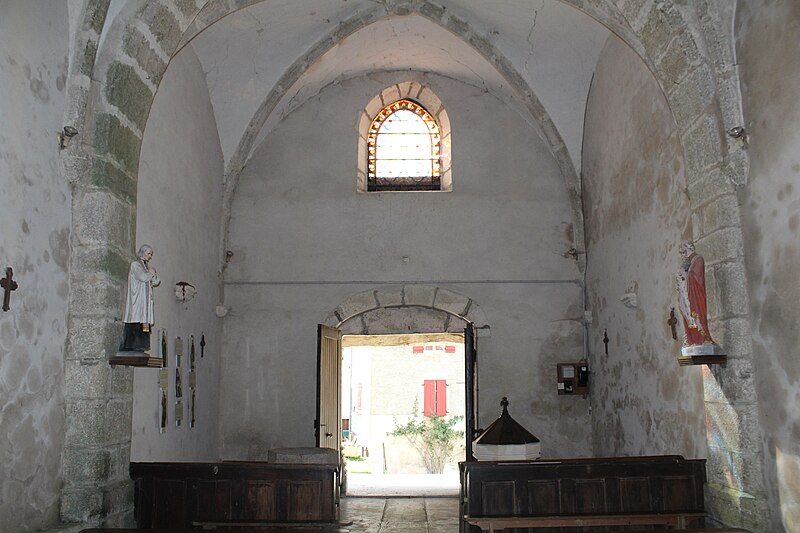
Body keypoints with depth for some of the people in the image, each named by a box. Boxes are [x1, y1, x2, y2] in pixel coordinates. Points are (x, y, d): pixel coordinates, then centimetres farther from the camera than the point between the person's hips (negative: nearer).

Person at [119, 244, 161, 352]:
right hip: (137, 298, -8)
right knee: (136, 323, -15)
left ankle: (139, 347, -1)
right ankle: (131, 347, -16)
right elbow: (142, 277, -17)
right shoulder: (135, 264, 0)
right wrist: (151, 273, 2)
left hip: (145, 300, 8)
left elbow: (156, 283, 18)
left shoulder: (146, 267, 23)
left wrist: (154, 273, 1)